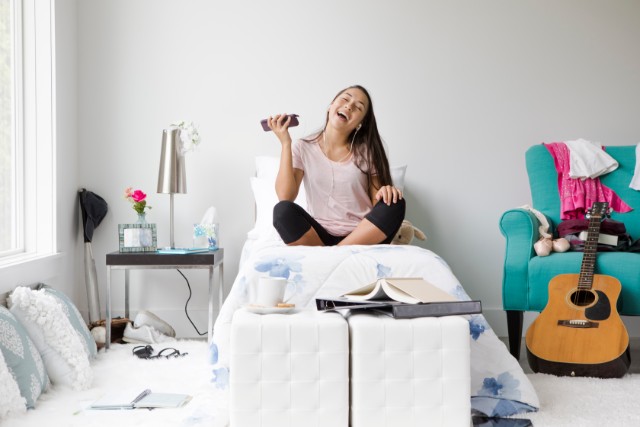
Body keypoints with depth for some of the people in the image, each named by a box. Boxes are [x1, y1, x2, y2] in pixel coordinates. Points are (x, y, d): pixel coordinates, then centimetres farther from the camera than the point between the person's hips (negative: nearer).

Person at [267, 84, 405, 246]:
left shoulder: (366, 151, 7)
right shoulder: (303, 148, 5)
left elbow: (377, 202, 6)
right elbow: (285, 196, -8)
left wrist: (386, 191, -18)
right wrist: (285, 143, -8)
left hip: (361, 235, 2)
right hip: (318, 235, -1)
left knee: (395, 204, -27)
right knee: (283, 210, -28)